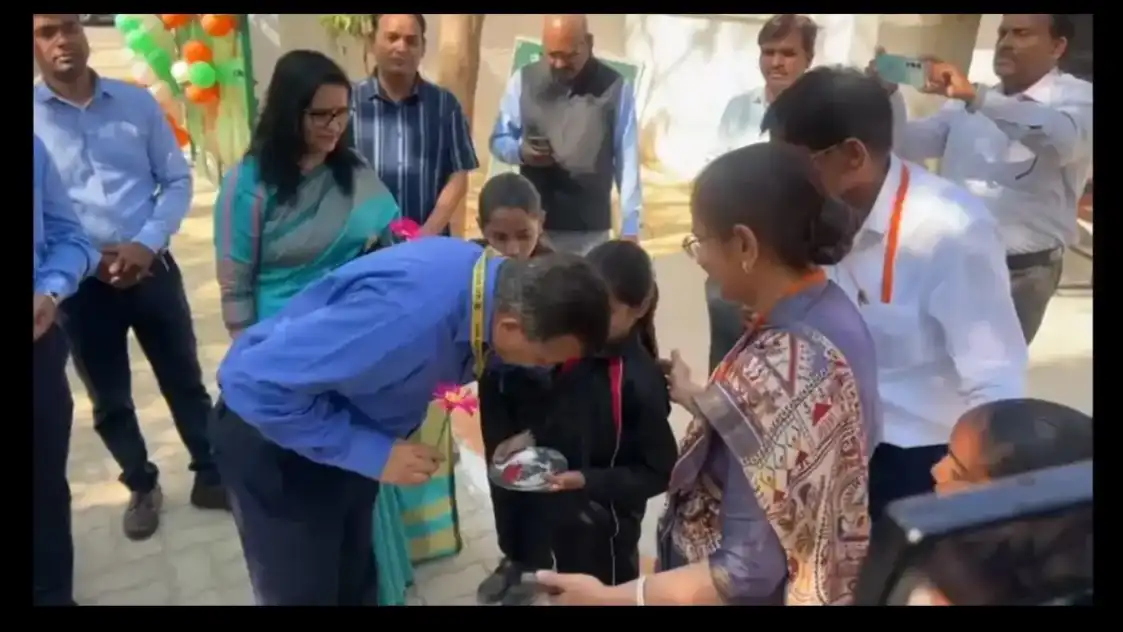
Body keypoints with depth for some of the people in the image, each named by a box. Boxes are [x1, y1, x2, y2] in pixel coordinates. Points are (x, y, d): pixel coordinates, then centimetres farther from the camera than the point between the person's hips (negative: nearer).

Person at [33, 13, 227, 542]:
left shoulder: (137, 103, 2)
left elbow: (177, 180, 1)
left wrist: (146, 244, -12)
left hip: (151, 269, 1)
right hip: (80, 284, 0)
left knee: (184, 381, 11)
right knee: (109, 401, 14)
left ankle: (209, 475, 28)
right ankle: (142, 487, 34)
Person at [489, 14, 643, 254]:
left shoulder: (614, 88, -3)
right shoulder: (523, 81, 2)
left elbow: (628, 162, -1)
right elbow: (499, 140, 10)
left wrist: (630, 226, -4)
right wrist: (521, 152, -13)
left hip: (591, 231, -1)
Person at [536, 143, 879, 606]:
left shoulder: (782, 373, -32)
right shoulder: (830, 309, -6)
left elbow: (748, 574, -27)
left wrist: (606, 597, -21)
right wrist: (695, 398, 16)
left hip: (764, 591, -8)